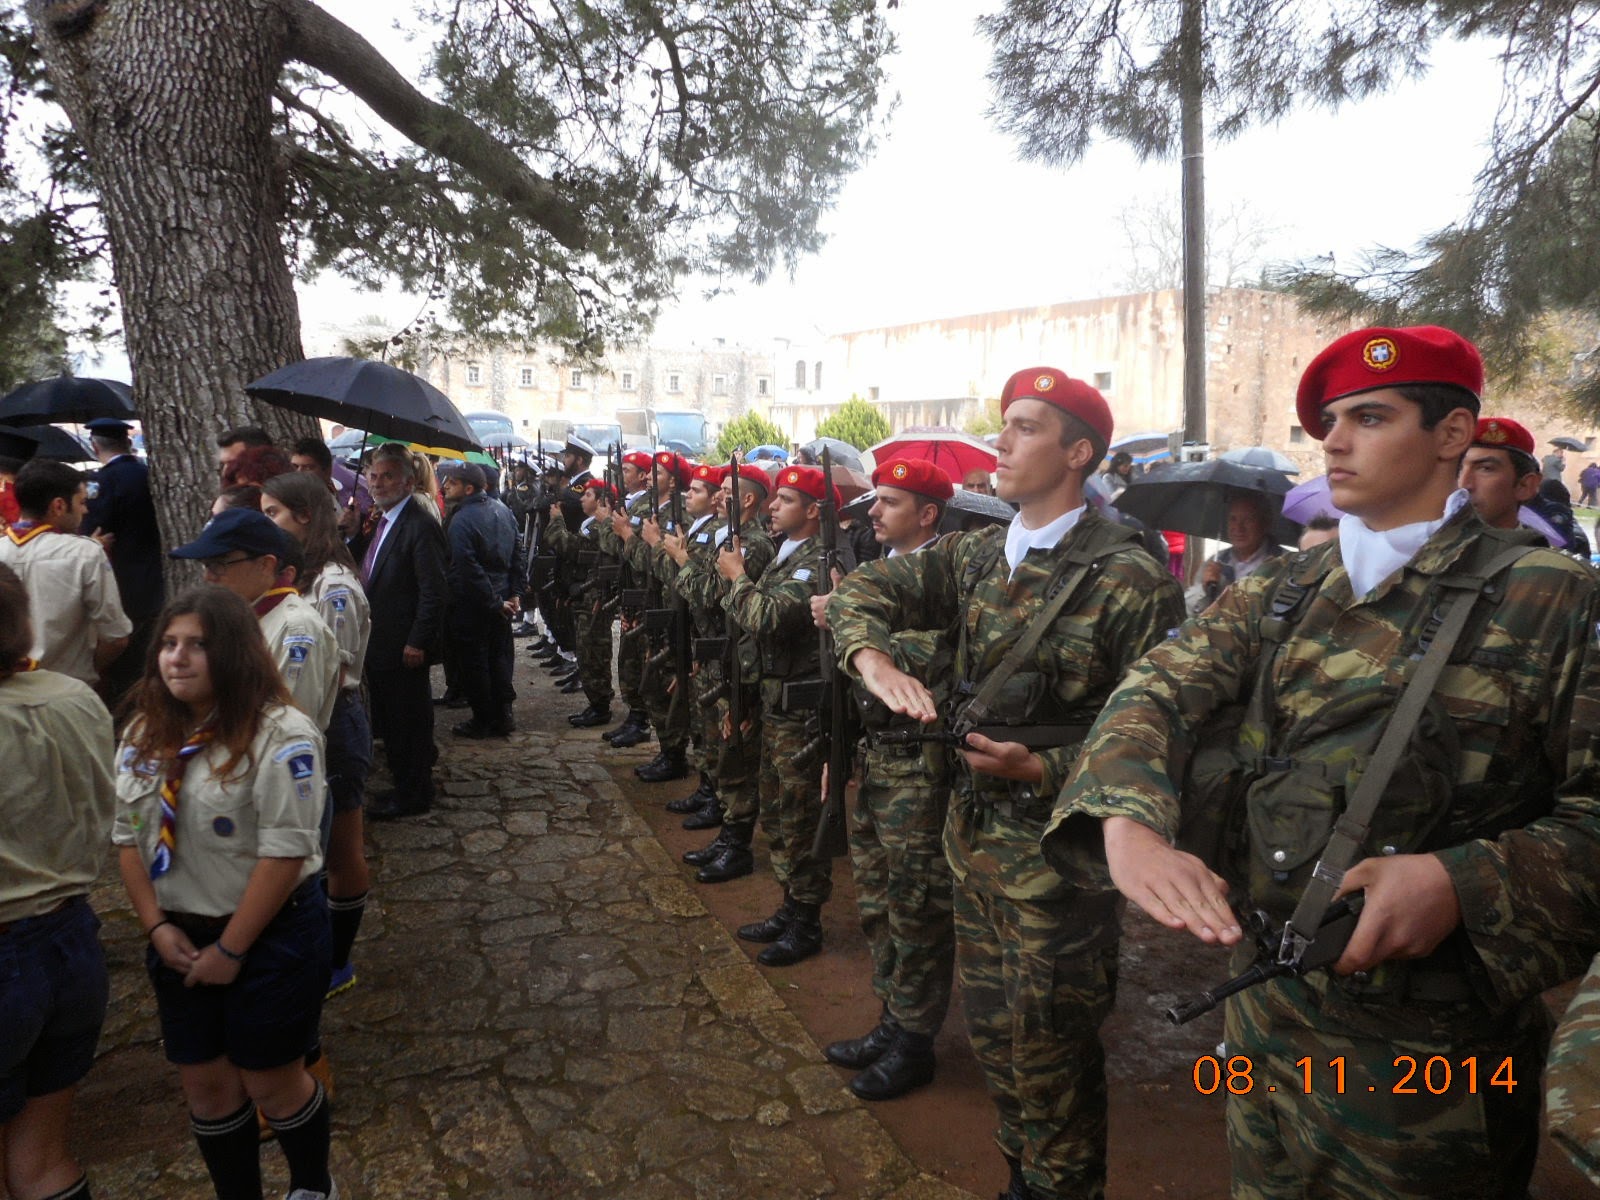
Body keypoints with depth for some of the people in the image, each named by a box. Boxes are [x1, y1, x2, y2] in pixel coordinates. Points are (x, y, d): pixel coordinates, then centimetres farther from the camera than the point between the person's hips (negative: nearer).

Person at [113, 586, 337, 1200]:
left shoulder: (280, 734, -20)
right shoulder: (144, 734, 4)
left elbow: (285, 853, -22)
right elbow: (127, 837, 7)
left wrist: (230, 949, -17)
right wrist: (157, 927, -3)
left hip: (270, 937, -6)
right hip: (180, 940, 6)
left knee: (270, 1081, 9)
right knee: (205, 1083, 16)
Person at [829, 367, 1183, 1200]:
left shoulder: (1130, 580, -16)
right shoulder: (977, 555, 4)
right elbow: (864, 591, 2)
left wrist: (1045, 770, -27)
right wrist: (875, 661, -19)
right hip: (974, 836, 7)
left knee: (1049, 1055, 10)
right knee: (992, 1032, 22)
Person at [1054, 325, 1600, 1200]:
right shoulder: (1277, 596, 4)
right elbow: (1161, 691, -9)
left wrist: (1468, 882, -28)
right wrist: (1129, 826, -28)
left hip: (1431, 1042, -4)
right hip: (1265, 1003, 4)